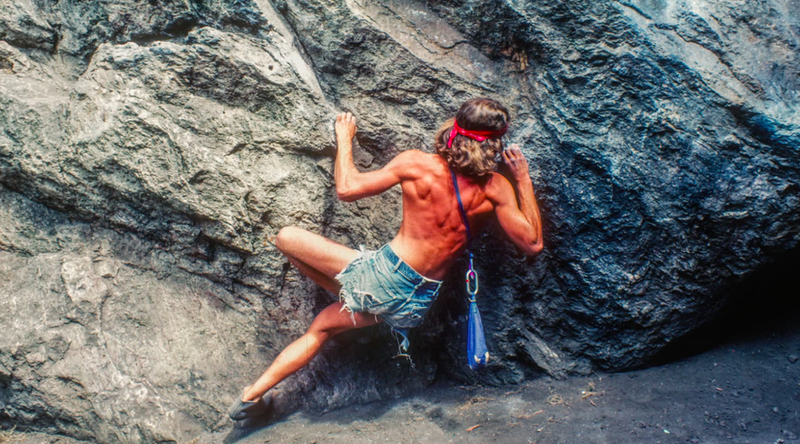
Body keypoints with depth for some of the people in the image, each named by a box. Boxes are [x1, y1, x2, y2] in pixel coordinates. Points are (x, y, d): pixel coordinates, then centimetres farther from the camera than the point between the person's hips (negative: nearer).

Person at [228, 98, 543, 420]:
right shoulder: (496, 188, -8)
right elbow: (532, 244, -1)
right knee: (320, 327, 25)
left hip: (383, 275, -4)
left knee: (286, 238, 10)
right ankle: (253, 394, 29)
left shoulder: (417, 164, -12)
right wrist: (523, 179, 7)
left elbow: (346, 189, -8)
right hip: (417, 305, 5)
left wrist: (344, 137, 9)